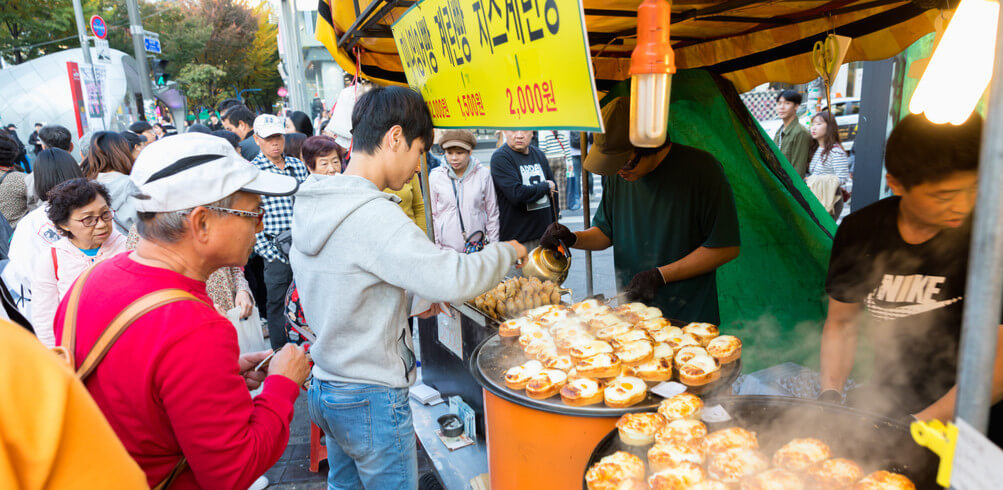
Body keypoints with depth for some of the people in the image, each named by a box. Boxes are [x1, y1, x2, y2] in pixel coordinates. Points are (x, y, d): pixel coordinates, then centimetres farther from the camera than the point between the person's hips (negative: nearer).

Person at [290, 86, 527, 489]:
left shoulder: (310, 204, 2)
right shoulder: (373, 216, -26)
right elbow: (455, 279, -29)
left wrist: (411, 304, 13)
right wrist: (506, 251, -11)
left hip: (325, 389, 8)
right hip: (372, 401, -8)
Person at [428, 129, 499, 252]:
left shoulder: (483, 174, -2)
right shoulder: (435, 176, -2)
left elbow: (492, 213, 5)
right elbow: (431, 215, 4)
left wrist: (493, 246, 6)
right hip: (446, 249, 0)